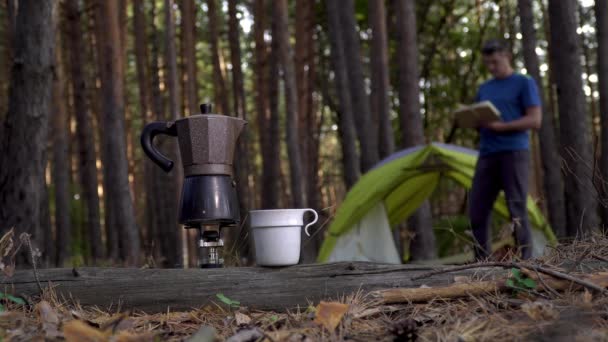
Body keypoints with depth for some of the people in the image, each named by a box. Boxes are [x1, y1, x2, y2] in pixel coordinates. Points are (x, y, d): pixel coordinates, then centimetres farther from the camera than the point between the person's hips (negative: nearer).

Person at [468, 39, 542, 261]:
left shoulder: (524, 83, 3)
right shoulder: (484, 89, 20)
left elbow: (535, 120, -6)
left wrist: (500, 126, -16)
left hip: (514, 152, -5)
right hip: (486, 155, 6)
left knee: (517, 210, -9)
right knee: (477, 211, 1)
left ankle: (524, 262, -6)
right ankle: (481, 262, 8)